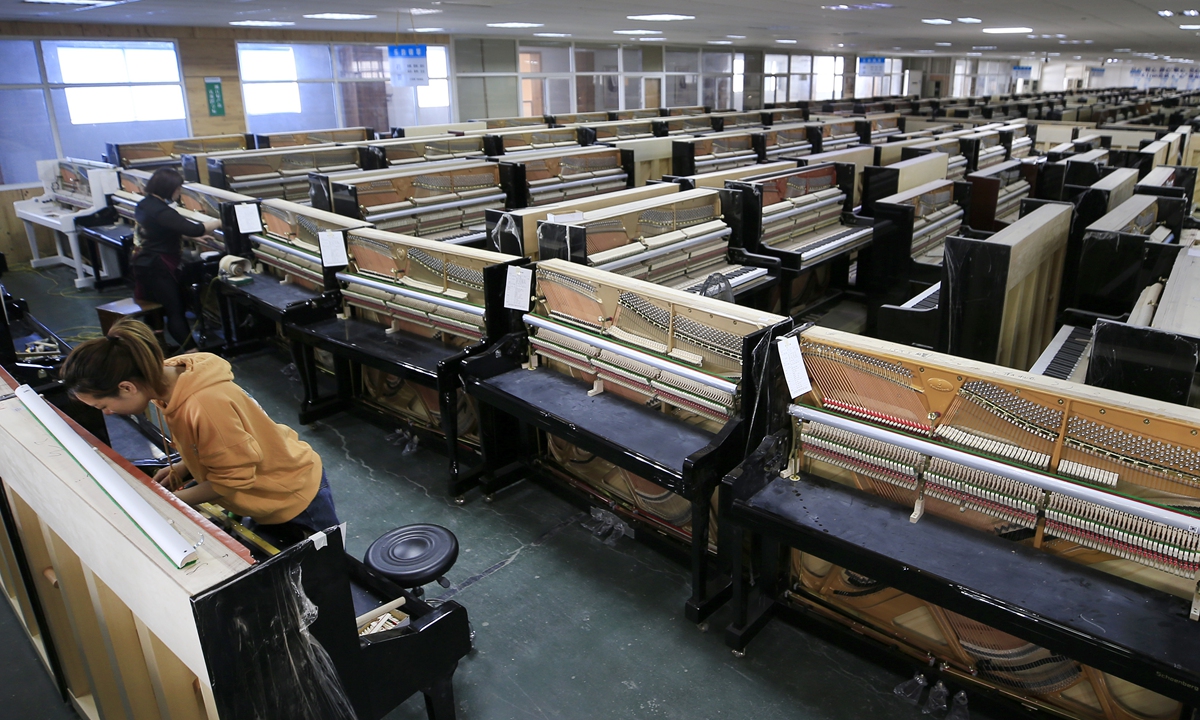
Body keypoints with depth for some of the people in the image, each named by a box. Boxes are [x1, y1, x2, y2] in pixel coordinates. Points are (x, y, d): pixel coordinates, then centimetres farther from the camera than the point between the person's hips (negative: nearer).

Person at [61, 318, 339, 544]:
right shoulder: (171, 377, -9)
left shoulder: (204, 405, -37)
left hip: (293, 497, -9)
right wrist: (184, 469, -3)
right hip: (268, 495, 9)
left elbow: (235, 478, -25)